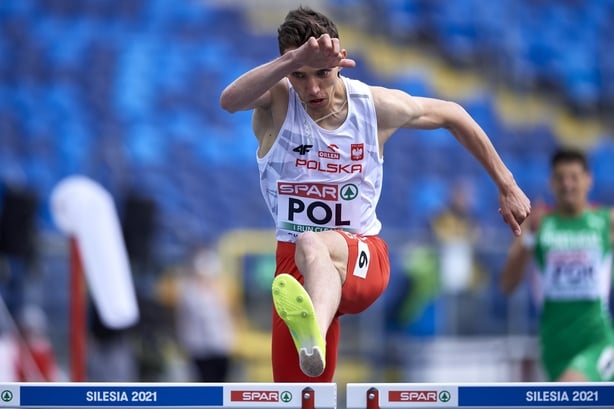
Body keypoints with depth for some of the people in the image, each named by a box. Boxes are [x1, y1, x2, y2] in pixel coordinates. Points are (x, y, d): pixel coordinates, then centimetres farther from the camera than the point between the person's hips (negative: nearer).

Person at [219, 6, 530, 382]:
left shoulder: (376, 106, -4)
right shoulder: (276, 101, -8)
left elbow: (453, 116, 14)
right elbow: (230, 101, -34)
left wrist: (507, 187, 16)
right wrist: (294, 61, -49)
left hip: (361, 255, -3)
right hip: (294, 259, 3)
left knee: (312, 247, -41)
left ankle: (314, 341, -72)